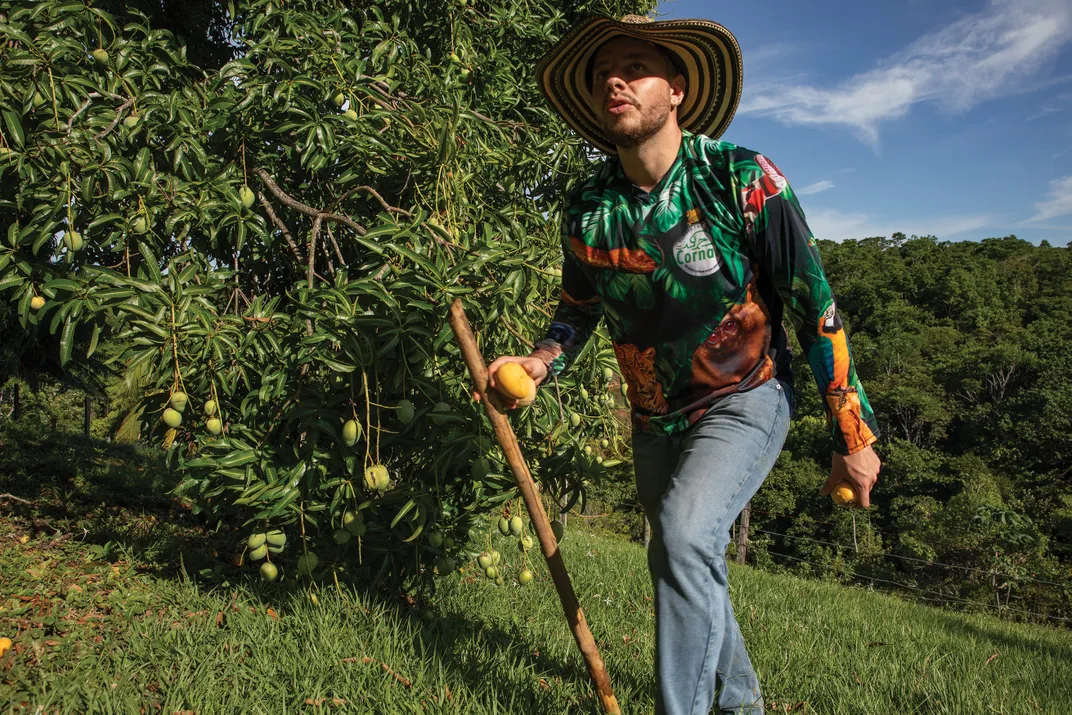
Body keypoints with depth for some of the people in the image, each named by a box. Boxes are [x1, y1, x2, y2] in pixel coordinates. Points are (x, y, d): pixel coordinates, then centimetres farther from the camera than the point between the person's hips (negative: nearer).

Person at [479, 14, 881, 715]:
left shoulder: (742, 179, -20)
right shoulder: (588, 206, -7)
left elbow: (815, 308, -15)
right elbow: (580, 304, 10)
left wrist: (853, 435, -12)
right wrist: (542, 360, -11)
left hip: (744, 401, -5)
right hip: (656, 418, 5)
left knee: (686, 535, -30)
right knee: (686, 574, 18)